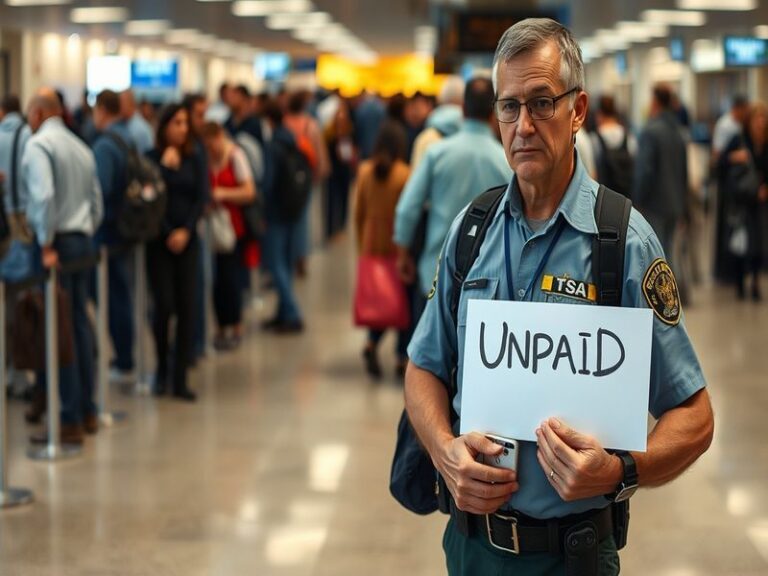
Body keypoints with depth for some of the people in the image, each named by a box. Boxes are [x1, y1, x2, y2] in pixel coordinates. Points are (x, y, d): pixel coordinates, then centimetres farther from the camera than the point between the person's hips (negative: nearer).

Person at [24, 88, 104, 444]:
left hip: (55, 243, -7)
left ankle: (69, 421, -4)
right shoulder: (81, 148, 14)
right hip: (82, 241, 8)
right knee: (79, 325, 13)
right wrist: (86, 235, 19)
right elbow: (97, 203, 15)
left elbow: (43, 196, -22)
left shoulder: (38, 144, -9)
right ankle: (87, 412, 19)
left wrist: (46, 245, -18)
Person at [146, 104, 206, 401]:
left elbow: (201, 199, 2)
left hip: (187, 240, 3)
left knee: (186, 306, 0)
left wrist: (185, 231, -10)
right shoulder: (152, 159, -2)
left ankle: (180, 378, 7)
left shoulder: (193, 160, 7)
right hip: (158, 242, -3)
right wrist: (166, 166, -12)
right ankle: (162, 367, 16)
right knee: (164, 305, -8)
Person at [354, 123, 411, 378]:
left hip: (372, 243, 4)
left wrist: (361, 245, 14)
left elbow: (358, 212, 4)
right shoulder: (405, 174, -13)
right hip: (398, 243, -3)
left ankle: (372, 343, -8)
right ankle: (403, 358, 11)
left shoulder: (365, 171, -1)